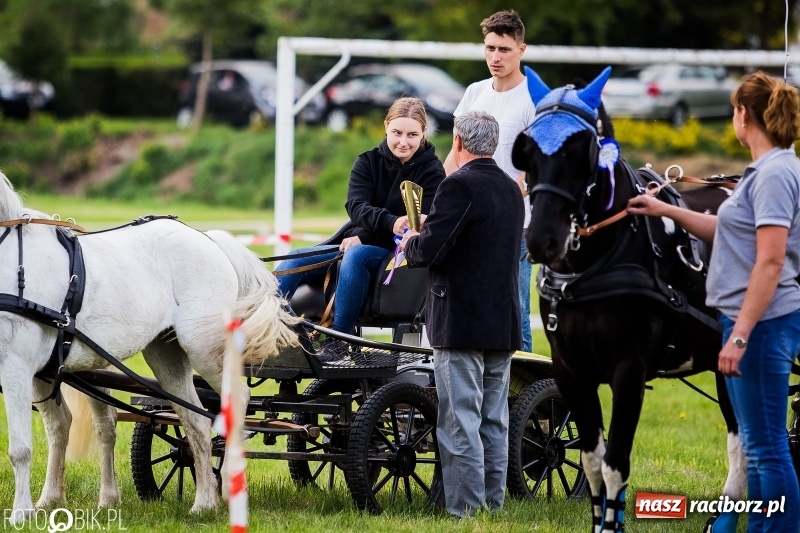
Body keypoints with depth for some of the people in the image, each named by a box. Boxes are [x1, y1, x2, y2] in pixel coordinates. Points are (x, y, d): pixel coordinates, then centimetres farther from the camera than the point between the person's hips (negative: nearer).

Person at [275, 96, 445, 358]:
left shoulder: (431, 171, -2)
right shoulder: (369, 161, 6)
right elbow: (356, 206, -11)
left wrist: (363, 239, -21)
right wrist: (392, 222, -34)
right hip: (357, 243, 5)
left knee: (356, 255, -36)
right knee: (294, 261, -17)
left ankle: (337, 341, -36)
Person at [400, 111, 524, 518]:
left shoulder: (460, 186, -14)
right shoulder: (510, 190, 12)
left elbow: (430, 251, -20)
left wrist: (411, 242, 2)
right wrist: (431, 228, 22)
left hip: (460, 324, -8)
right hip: (503, 325, 8)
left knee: (460, 423, -5)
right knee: (494, 423, 13)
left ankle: (465, 512, -7)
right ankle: (493, 505, 17)